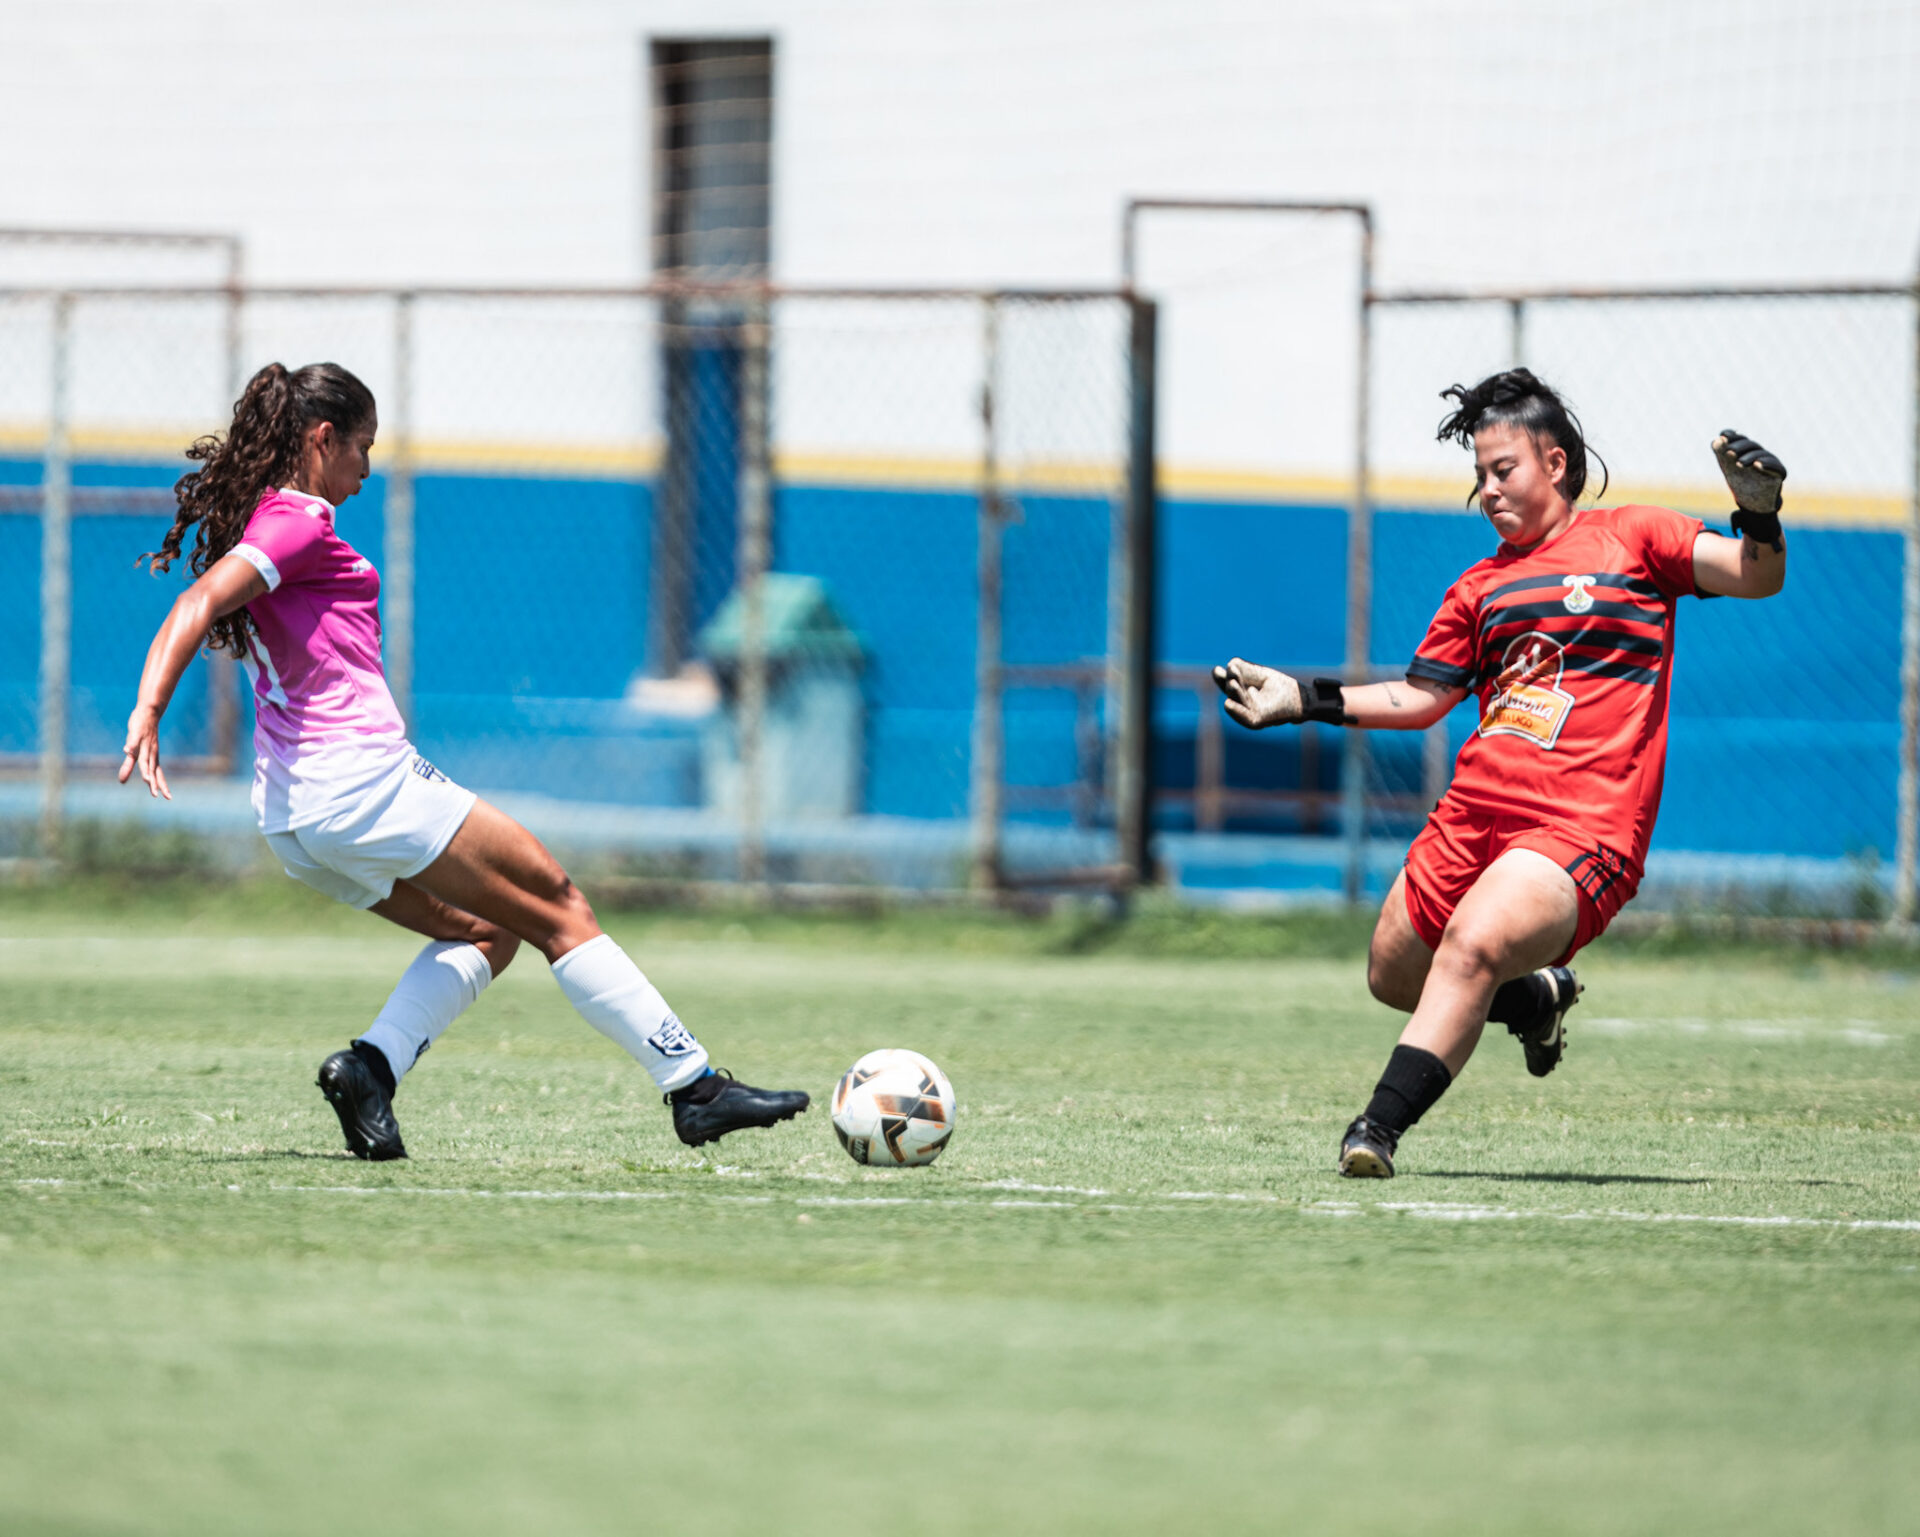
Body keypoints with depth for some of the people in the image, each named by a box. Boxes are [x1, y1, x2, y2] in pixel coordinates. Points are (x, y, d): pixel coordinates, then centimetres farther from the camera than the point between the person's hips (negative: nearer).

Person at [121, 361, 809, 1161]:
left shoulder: (256, 517, 15)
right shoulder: (301, 521, -12)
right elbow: (199, 606, -24)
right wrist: (147, 713, -35)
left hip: (294, 819, 10)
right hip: (365, 783, -10)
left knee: (484, 931, 20)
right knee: (559, 909, 2)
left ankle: (370, 1066, -3)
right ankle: (695, 1087, 5)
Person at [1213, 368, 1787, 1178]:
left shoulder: (1630, 537, 6)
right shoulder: (1482, 586, 20)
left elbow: (1756, 578, -3)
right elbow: (1419, 698, 25)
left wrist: (1758, 514, -24)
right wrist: (1300, 699, 17)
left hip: (1580, 827, -7)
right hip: (1472, 811, 7)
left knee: (1472, 945, -30)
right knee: (1394, 975, 13)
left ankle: (1379, 1128, -31)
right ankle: (1537, 997, 40)